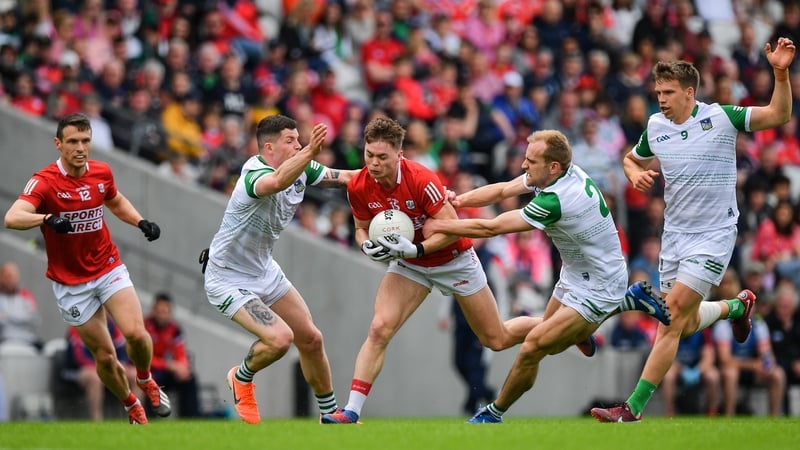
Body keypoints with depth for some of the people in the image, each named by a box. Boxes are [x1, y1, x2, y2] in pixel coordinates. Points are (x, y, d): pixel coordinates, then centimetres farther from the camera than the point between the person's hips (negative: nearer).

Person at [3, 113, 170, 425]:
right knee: (105, 356, 2)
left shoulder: (102, 172, -3)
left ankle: (145, 380, 13)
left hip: (109, 268, 3)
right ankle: (133, 409, 28)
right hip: (71, 283, -3)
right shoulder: (44, 182, -19)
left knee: (136, 333, -19)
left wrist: (141, 223, 2)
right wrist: (48, 218, -52)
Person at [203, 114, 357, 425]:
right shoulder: (255, 175, -31)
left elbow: (341, 176, 7)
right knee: (279, 338, -24)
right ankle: (242, 378, 8)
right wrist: (310, 152, -72)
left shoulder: (302, 168, -6)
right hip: (228, 280, -9)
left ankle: (330, 413, 27)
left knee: (311, 340, 9)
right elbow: (278, 181, -56)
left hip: (265, 271, 9)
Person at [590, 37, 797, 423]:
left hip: (714, 234, -6)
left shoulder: (720, 117, -11)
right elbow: (632, 159, 21)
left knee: (673, 315, -15)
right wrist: (635, 173, -3)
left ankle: (634, 408, -15)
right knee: (686, 324, 12)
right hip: (675, 233, 6)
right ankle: (737, 305, 46)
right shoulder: (655, 127, 2)